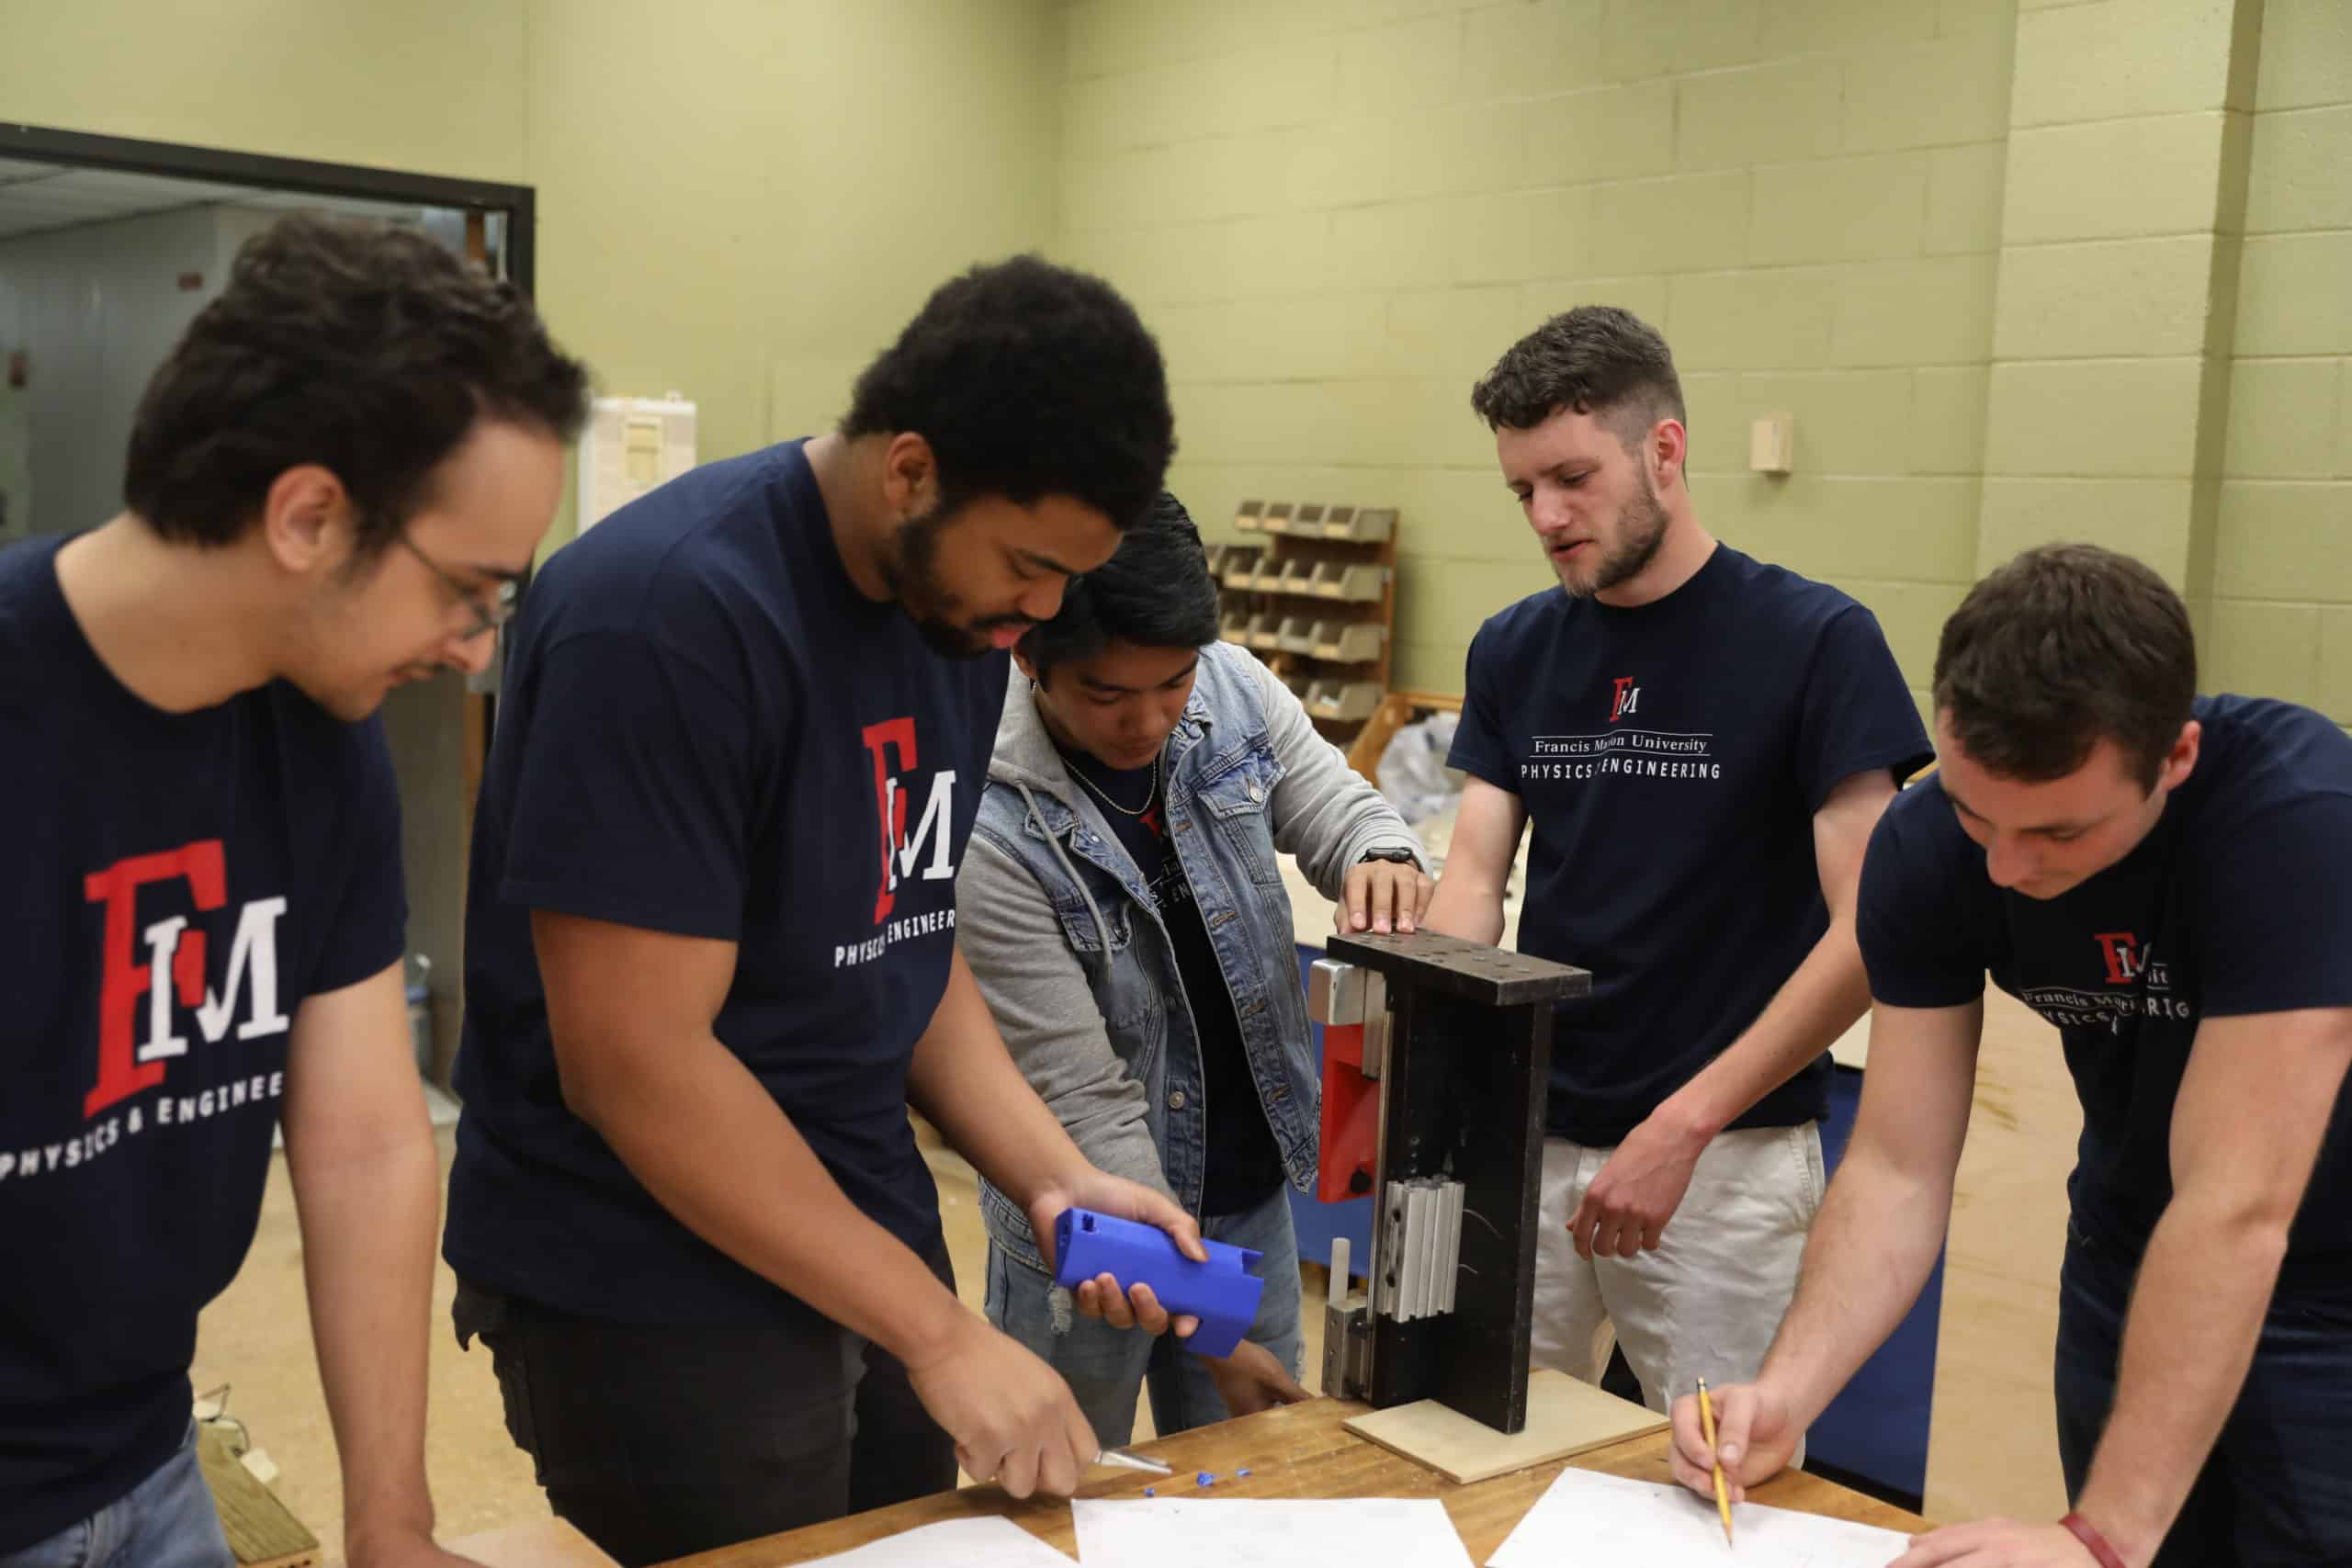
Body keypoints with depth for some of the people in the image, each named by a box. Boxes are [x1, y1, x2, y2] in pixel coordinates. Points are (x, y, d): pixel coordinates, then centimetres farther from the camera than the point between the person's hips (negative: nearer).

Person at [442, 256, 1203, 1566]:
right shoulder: (668, 614, -23)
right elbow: (635, 1061, -24)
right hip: (658, 1292, -7)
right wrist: (939, 1332, -20)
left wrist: (1055, 1175, -5)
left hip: (861, 1237, 8)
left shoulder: (965, 606, 1)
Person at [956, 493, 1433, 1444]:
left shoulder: (1234, 689, -11)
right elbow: (1080, 1097, -22)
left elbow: (1336, 803, 2)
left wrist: (1382, 860, -25)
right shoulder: (991, 827, -25)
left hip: (1253, 1196, 5)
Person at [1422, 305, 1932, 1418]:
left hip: (1729, 1160, -4)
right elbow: (1474, 876, 2)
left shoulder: (1815, 642, -9)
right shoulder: (1513, 650, 6)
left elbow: (1866, 930, -13)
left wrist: (1684, 1125, -19)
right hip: (1527, 1138, 4)